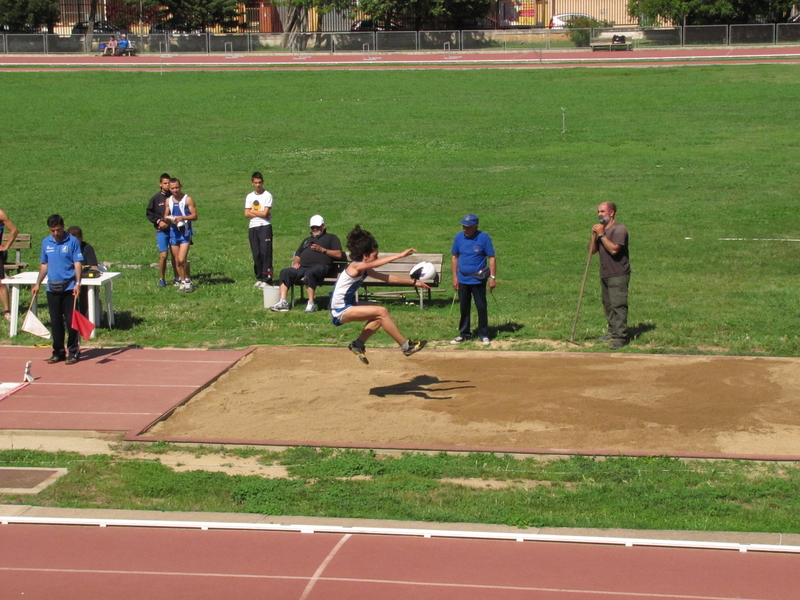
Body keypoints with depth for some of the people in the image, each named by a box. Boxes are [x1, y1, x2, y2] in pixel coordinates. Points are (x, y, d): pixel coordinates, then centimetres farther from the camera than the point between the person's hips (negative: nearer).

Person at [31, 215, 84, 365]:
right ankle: (58, 352, 16)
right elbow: (44, 265, 17)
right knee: (55, 322, 7)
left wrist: (77, 283, -17)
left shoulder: (72, 242, -5)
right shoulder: (46, 243, 8)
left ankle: (73, 352, 6)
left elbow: (77, 264, -7)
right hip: (52, 288, 4)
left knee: (71, 321, -2)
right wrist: (37, 284, 14)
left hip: (69, 288, -4)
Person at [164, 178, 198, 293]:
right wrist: (168, 219, -6)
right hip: (173, 232, 5)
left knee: (182, 259, -14)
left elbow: (195, 216, -6)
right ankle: (182, 282, 16)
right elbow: (165, 216, 17)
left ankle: (188, 281, 1)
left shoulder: (188, 199, -5)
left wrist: (182, 217, -21)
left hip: (185, 232, -5)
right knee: (177, 261, 7)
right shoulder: (168, 201, 10)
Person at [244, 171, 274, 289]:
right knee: (256, 254, 6)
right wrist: (260, 214, -8)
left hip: (265, 227, -5)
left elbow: (265, 213, -11)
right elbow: (246, 214, 3)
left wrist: (253, 211, 1)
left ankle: (267, 279, -10)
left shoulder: (267, 195, -3)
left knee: (265, 253, -9)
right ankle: (259, 278, 13)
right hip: (253, 227, 5)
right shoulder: (249, 196, 12)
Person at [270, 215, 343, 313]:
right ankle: (283, 303, -26)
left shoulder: (331, 238, 18)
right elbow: (297, 255, 36)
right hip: (303, 267, 6)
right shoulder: (307, 240, 38)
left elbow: (339, 254, 4)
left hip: (320, 266, -6)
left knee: (309, 273, -39)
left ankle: (311, 304, -41)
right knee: (285, 272, -18)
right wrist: (296, 262, 12)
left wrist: (322, 249, -4)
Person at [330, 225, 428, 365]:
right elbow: (375, 263, -38)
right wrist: (400, 255, -42)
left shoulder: (365, 270, 8)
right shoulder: (355, 267, -19)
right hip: (340, 311, -10)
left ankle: (358, 345, 14)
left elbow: (387, 278, 11)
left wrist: (413, 282, 9)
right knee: (381, 312, -16)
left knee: (380, 315, 8)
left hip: (348, 306, 10)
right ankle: (406, 346, -10)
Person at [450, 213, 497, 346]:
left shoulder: (483, 237, -10)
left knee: (481, 307, 2)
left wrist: (493, 277, -12)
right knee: (464, 308, 11)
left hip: (478, 280, -3)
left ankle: (484, 334, 12)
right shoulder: (459, 237, 0)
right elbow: (455, 257, 9)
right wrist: (455, 277, 6)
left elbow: (492, 258, -7)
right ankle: (464, 334, 22)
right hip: (462, 279, 4)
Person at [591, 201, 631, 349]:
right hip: (605, 274, 9)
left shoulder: (619, 229, -13)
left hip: (618, 275, -9)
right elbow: (592, 250, 10)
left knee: (618, 305, -10)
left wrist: (602, 234, -21)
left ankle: (621, 337, -11)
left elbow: (614, 249, -26)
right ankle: (612, 332, 25)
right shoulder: (601, 228, 14)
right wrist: (594, 235, -6)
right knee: (608, 304, 14)